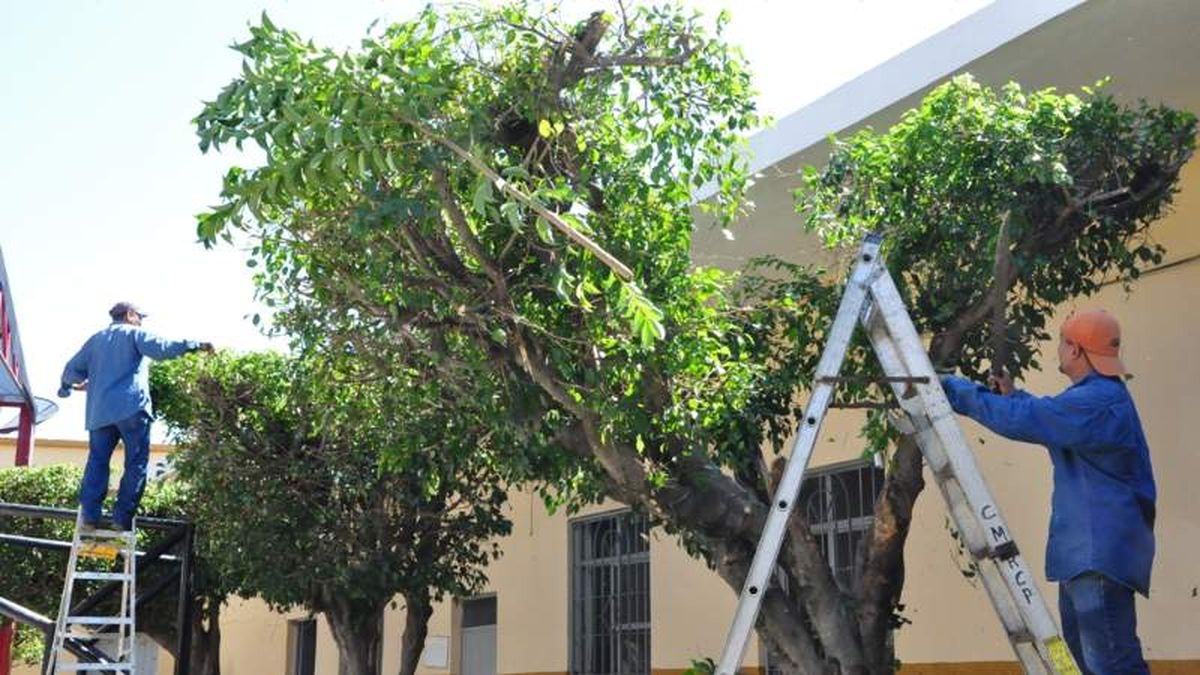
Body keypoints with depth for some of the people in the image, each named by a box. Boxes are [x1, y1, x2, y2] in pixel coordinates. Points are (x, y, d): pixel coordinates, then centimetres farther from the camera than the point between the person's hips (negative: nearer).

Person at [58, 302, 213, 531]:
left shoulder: (96, 339, 23)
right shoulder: (134, 334, 8)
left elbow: (72, 369, 23)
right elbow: (161, 348, -10)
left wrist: (69, 385, 44)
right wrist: (194, 345, -10)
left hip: (99, 411, 5)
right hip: (132, 408, -5)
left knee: (97, 462, 6)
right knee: (136, 464, -2)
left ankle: (90, 514, -7)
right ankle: (123, 518, -8)